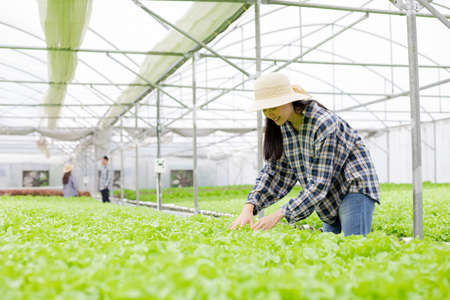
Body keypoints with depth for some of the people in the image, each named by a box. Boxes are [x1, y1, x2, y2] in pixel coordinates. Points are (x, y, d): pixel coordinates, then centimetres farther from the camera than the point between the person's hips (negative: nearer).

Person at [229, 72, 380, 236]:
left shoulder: (325, 124, -28)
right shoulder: (283, 126, -5)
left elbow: (320, 183, -30)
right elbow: (273, 171, -3)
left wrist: (279, 214, -32)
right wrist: (249, 207, -17)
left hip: (355, 186, -7)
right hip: (331, 193, 7)